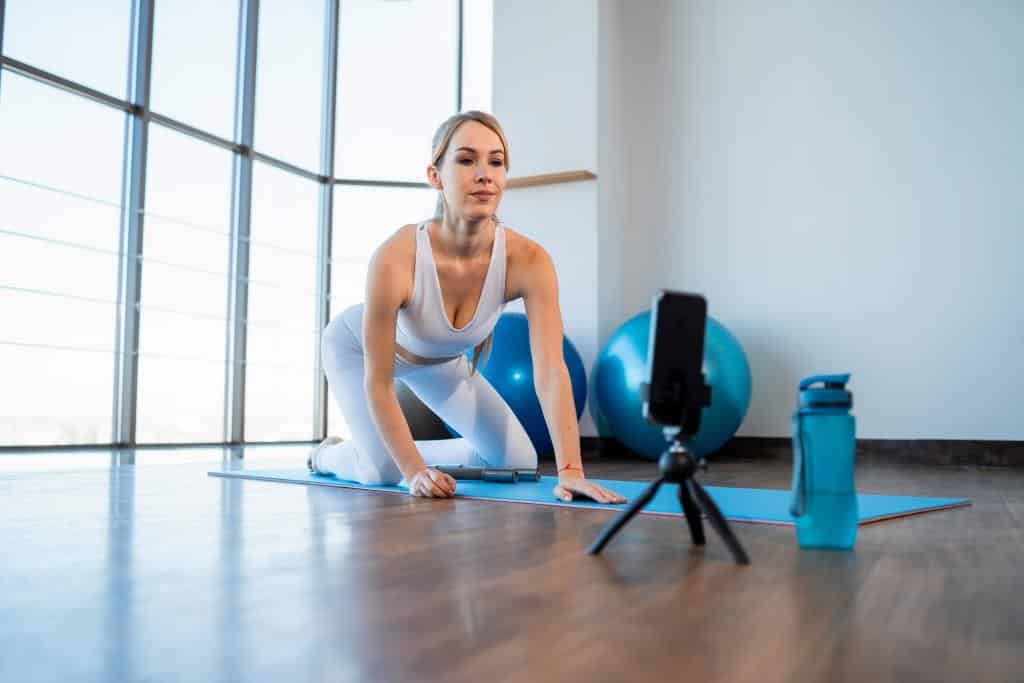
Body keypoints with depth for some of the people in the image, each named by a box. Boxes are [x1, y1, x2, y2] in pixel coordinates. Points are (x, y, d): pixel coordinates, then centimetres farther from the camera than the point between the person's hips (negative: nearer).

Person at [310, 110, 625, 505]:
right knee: (384, 472, -20)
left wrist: (570, 471, -43)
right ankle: (328, 454, 15)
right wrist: (415, 472, -34)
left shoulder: (529, 261, -32)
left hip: (440, 359, 4)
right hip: (357, 344, -4)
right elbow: (377, 384, -33)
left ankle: (412, 455, 22)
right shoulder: (395, 257, -40)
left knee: (519, 462, 0)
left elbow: (551, 372, -35)